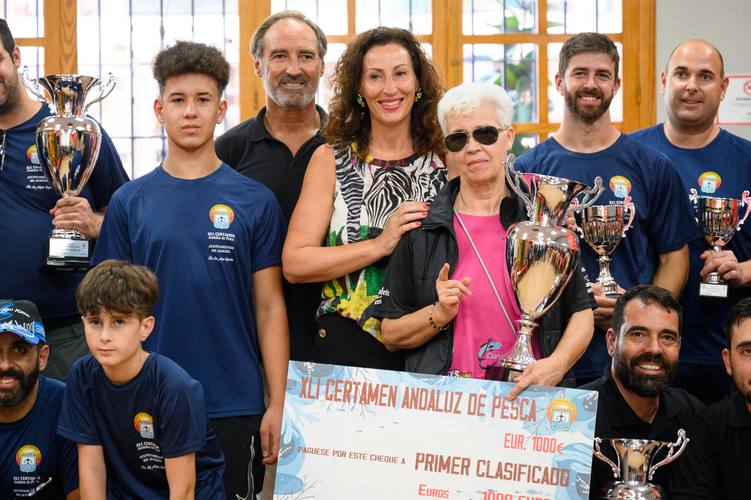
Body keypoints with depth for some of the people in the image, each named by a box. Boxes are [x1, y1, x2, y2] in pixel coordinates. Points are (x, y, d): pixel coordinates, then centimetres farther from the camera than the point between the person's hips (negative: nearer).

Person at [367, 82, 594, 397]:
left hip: (530, 396, 1)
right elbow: (390, 336, 10)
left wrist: (556, 365, -6)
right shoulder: (422, 227, 8)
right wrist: (439, 315, -7)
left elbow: (582, 312, 10)